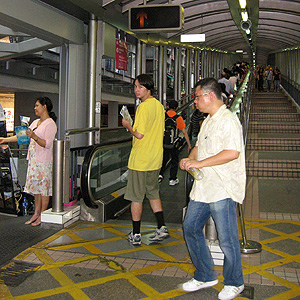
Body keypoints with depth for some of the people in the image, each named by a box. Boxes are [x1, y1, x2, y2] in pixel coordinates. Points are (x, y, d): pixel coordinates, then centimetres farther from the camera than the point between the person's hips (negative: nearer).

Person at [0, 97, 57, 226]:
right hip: (33, 160, 8)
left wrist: (34, 136, -29)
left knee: (44, 188, -1)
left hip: (44, 162, -8)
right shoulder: (36, 122, 16)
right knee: (36, 187, 12)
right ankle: (36, 214, 21)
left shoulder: (50, 124, -10)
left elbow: (47, 144, -18)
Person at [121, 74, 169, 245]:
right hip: (156, 159, 8)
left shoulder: (143, 107, -17)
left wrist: (128, 125, -6)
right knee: (153, 193, 20)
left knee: (136, 197, 4)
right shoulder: (159, 105, 9)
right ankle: (162, 228, 19)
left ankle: (136, 235, 12)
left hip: (140, 160, -8)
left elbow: (139, 135, -23)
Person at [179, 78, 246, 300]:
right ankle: (205, 276, 28)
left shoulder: (228, 120, -14)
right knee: (191, 228, 12)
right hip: (203, 187, 10)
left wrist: (200, 163, -22)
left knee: (227, 239, 1)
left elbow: (232, 152, -25)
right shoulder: (207, 121, 17)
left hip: (223, 190, -9)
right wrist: (189, 159, 4)